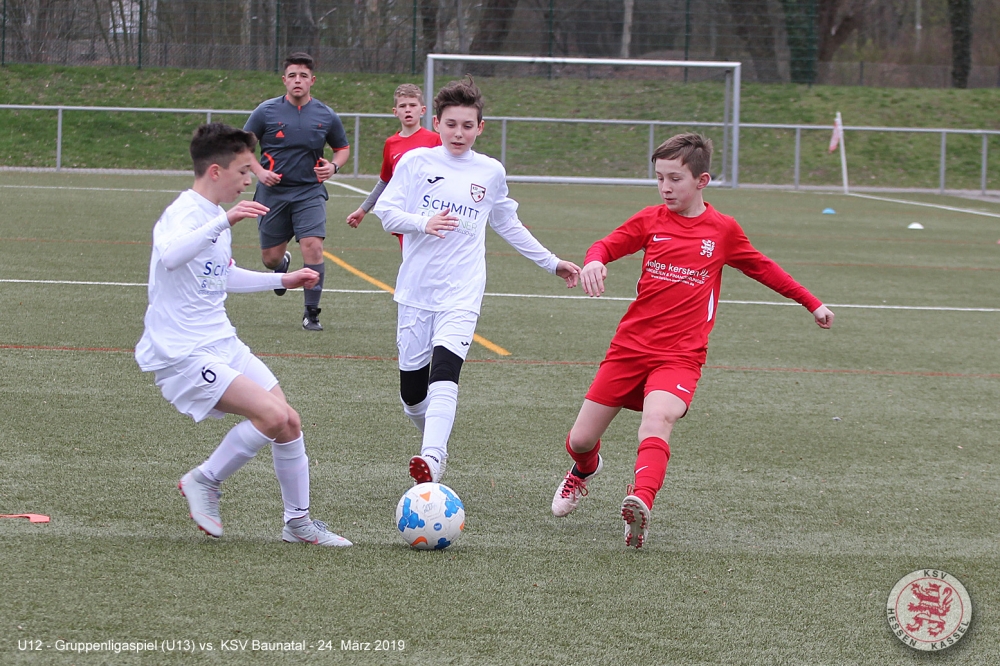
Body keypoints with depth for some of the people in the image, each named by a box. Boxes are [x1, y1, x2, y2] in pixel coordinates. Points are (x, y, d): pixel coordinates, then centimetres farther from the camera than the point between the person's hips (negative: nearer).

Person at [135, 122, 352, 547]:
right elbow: (170, 256, -41)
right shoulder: (184, 213, -16)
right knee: (272, 414, -21)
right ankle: (204, 481, -2)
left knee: (290, 422, 3)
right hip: (181, 353, -9)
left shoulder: (215, 216, 14)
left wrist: (283, 281, 31)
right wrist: (225, 221, -44)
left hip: (222, 344, 9)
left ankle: (298, 522, 17)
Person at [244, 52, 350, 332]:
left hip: (310, 191, 0)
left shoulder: (326, 116, 1)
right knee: (270, 257, 5)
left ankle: (311, 313, -9)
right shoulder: (266, 111, -3)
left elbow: (343, 148, 15)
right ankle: (283, 264, 46)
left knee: (313, 245, -19)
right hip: (273, 192, 0)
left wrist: (333, 166, -6)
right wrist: (259, 171, -12)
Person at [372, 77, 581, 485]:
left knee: (444, 370, -23)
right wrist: (424, 223, -20)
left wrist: (551, 263, 28)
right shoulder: (416, 161, 4)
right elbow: (387, 212, -1)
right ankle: (436, 449, 28)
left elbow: (508, 226, 24)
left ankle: (431, 458, -37)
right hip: (415, 289, 1)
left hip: (461, 293, -1)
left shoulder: (491, 173, 10)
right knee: (411, 388, 2)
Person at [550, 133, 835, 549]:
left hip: (679, 356, -2)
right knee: (580, 440, 4)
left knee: (656, 420, -33)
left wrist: (812, 303, 24)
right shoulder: (651, 221, 6)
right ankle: (584, 470, 40)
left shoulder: (723, 230, 4)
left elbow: (763, 269, 18)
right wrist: (594, 261, -22)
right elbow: (606, 246, 4)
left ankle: (641, 502, -53)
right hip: (630, 345, 3)